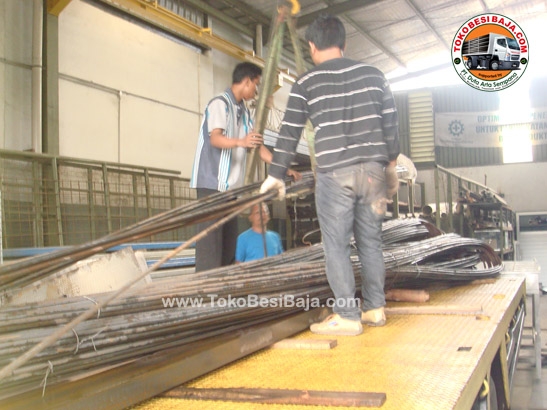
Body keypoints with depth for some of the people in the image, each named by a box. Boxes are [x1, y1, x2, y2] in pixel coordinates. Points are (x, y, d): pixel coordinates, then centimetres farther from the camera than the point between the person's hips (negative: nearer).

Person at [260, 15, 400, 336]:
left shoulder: (306, 83, 1)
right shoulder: (373, 74, 10)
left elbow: (290, 133, 2)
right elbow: (391, 123, 11)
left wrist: (276, 175, 11)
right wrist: (391, 165, 22)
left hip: (334, 173, -4)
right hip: (373, 169, 4)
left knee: (337, 246, 1)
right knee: (371, 241, 12)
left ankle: (348, 317, 2)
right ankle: (375, 308, 18)